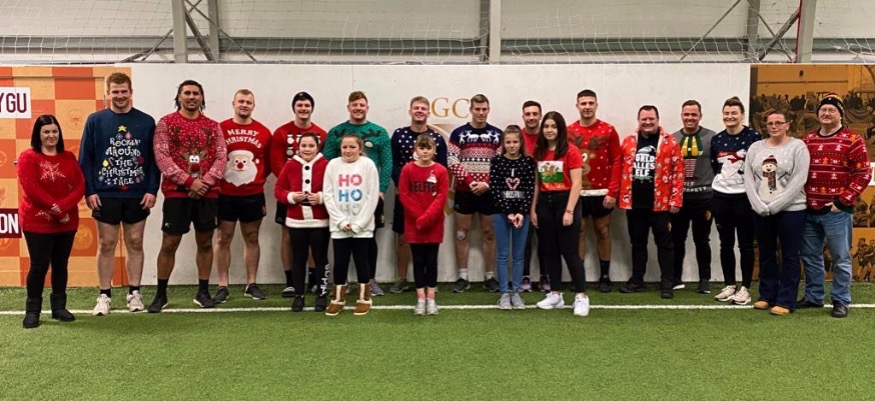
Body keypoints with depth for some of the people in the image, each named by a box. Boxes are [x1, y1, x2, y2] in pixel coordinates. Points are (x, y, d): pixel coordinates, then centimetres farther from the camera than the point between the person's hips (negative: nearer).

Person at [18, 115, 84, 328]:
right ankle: (32, 310, 7)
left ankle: (59, 307, 19)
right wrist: (55, 209, -19)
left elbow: (80, 185, -1)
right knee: (39, 266, -3)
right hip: (37, 222, -4)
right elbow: (31, 188, -15)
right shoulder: (28, 157, -4)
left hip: (67, 222, 4)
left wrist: (63, 206, -17)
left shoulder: (68, 157, 8)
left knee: (61, 265, 10)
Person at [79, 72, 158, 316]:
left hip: (138, 196, 1)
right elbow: (85, 159, 2)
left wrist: (152, 190, -5)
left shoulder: (146, 122, 4)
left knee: (135, 244, 7)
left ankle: (134, 293, 16)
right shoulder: (95, 121, 3)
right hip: (105, 196, 0)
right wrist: (89, 192, -5)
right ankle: (104, 296, 13)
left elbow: (154, 158, 3)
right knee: (106, 245, 4)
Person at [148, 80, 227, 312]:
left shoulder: (212, 126, 10)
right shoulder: (166, 123, 2)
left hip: (207, 194, 3)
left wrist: (205, 182, -12)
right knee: (169, 244, 0)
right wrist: (189, 181, -15)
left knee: (205, 242, 8)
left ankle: (203, 292, 18)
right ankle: (161, 294, 11)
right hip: (176, 193, -3)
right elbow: (162, 157, -7)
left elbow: (221, 158, 3)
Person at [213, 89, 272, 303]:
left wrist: (258, 179, 4)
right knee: (223, 239, 2)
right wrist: (215, 181, -3)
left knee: (252, 239, 9)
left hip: (253, 195, 2)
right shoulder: (219, 129, -1)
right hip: (225, 195, -2)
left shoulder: (263, 132, 5)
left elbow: (268, 162, 13)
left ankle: (251, 285, 18)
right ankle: (222, 287, 10)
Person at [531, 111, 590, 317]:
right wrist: (533, 208, 7)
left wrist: (569, 211, -16)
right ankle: (555, 294, 19)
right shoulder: (538, 152, 8)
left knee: (569, 251, -5)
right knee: (549, 251, 10)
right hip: (544, 203, 5)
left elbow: (576, 184, -11)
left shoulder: (571, 151, -8)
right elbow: (536, 183, 11)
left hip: (564, 201, -5)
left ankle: (581, 296, 2)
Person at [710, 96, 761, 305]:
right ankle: (729, 285, 21)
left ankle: (745, 288, 11)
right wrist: (722, 180, 8)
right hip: (721, 197, 5)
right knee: (726, 244, 11)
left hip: (744, 197, -4)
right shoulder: (716, 139, 6)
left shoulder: (754, 137, -8)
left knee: (746, 245, 3)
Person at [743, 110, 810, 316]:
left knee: (789, 256, 2)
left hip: (790, 211, -4)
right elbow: (748, 178, 3)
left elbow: (799, 180, -11)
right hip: (760, 212, 4)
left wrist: (775, 206, -15)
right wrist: (759, 205, -10)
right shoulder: (755, 147, 8)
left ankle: (785, 301, 8)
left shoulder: (798, 146, -3)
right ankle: (767, 296, 23)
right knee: (766, 255, 12)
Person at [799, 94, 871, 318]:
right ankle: (813, 297, 25)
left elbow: (863, 174, -7)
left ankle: (840, 301, 14)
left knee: (840, 258, 4)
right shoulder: (807, 140, 11)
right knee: (810, 256, 13)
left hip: (836, 211, -5)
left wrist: (843, 200, -13)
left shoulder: (853, 141, -4)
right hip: (808, 211, 5)